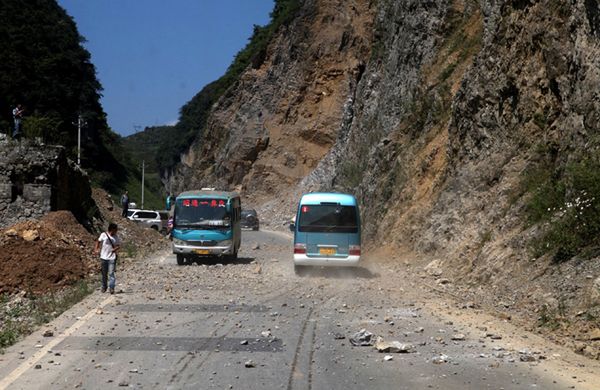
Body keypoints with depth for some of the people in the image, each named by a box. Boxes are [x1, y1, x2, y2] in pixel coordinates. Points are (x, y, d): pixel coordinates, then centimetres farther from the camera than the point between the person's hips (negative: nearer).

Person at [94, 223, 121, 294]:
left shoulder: (116, 237, 1)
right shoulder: (103, 235, -4)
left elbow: (118, 245, 6)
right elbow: (98, 241, 9)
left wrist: (115, 249, -14)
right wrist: (96, 249, 0)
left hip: (112, 258, -1)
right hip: (104, 257, 1)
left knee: (111, 273, -9)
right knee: (104, 274, 11)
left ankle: (112, 288, -9)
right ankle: (104, 287, 26)